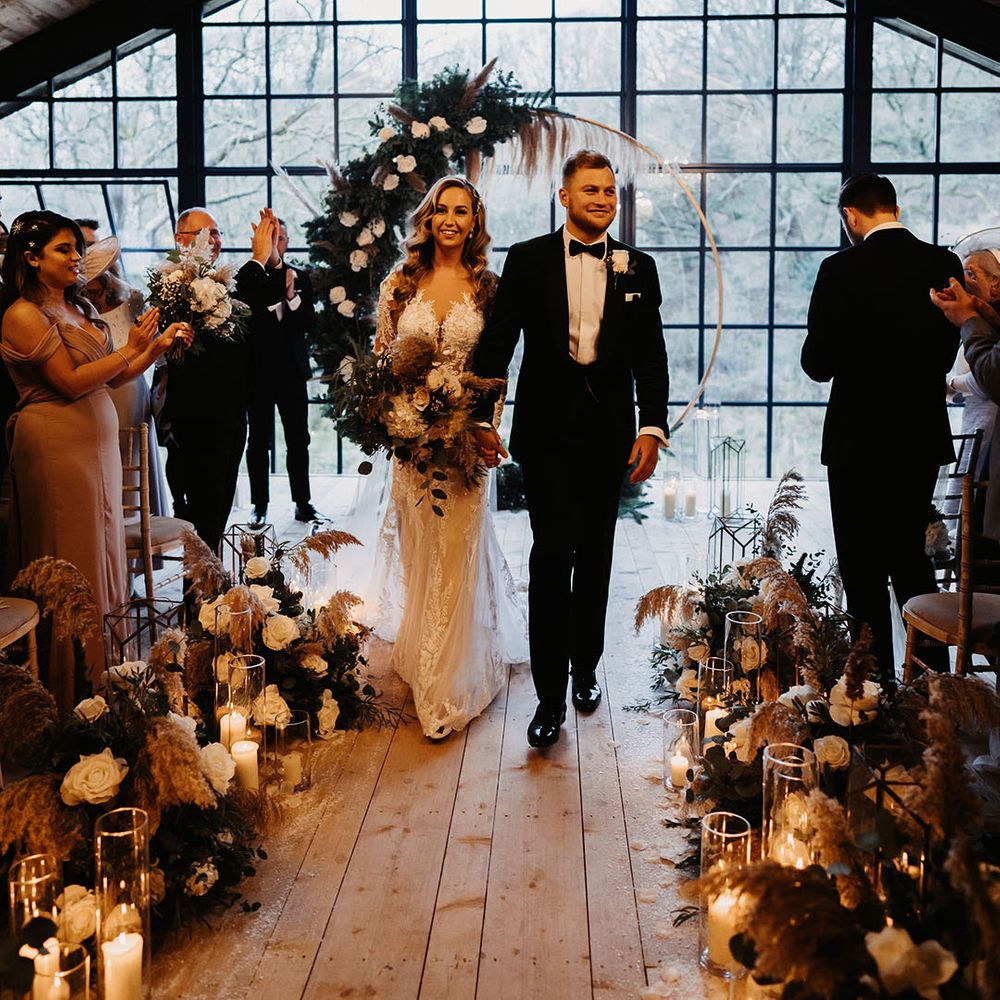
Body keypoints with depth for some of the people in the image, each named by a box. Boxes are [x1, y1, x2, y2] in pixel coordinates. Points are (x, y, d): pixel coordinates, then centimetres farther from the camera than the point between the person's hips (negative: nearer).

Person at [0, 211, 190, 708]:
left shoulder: (77, 308, 12)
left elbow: (111, 377, 13)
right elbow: (72, 382, -17)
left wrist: (158, 346, 2)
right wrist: (131, 348, -16)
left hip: (96, 441, 8)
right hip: (58, 447, -8)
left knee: (98, 553, 11)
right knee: (72, 567, -2)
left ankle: (97, 674, 20)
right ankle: (71, 691, 9)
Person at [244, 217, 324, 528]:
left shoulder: (300, 278, 10)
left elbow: (308, 323, 3)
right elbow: (252, 311, -18)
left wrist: (292, 296, -15)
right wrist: (273, 265, -24)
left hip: (293, 371, 3)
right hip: (259, 371, -3)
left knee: (298, 441, 7)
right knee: (259, 442, 4)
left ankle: (303, 504, 16)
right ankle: (260, 507, 11)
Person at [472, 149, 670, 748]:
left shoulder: (638, 268, 7)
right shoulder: (528, 259, 2)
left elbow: (651, 356, 5)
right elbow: (497, 342, 1)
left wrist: (652, 428, -5)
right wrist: (482, 418, -6)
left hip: (609, 432, 3)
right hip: (547, 429, -2)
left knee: (595, 556, 13)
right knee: (552, 556, -7)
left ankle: (585, 668, 30)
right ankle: (551, 696, -1)